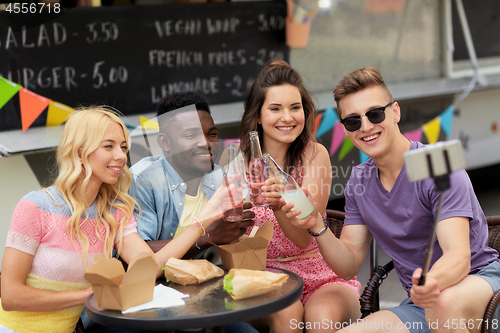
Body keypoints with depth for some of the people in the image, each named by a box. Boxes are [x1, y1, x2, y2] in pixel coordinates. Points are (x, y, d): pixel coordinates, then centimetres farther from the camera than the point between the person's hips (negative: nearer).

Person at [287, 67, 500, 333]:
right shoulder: (359, 181, 5)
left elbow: (459, 256, -26)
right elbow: (349, 266, 5)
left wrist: (433, 281, -49)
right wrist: (317, 227, -14)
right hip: (421, 303, 5)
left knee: (444, 300, -39)